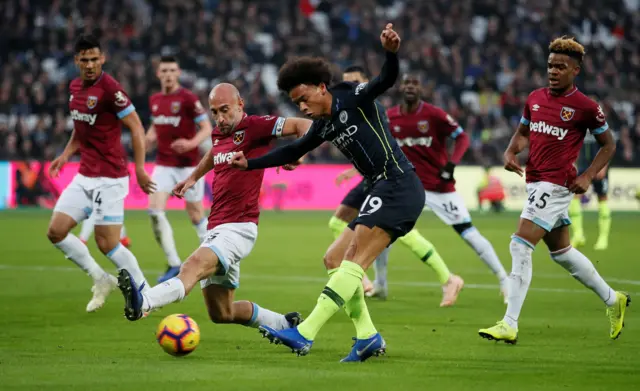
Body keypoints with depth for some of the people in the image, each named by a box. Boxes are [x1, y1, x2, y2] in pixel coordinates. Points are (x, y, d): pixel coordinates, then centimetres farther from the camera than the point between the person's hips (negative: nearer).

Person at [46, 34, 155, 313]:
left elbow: (136, 127, -15)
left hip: (109, 178, -8)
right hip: (84, 177, 8)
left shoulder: (109, 88, -15)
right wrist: (66, 154, 12)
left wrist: (139, 169, -20)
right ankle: (101, 279, 17)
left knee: (107, 243, -7)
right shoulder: (75, 87, 9)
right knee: (56, 232, 1)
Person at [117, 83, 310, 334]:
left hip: (238, 228, -9)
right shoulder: (218, 134, 15)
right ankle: (284, 324, 31)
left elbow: (304, 125, -13)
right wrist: (193, 177, 38)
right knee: (221, 313, 13)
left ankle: (142, 303, -59)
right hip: (215, 228, 9)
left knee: (194, 265, -35)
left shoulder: (255, 127, -8)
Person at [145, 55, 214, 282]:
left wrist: (191, 143, -28)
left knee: (196, 216, 5)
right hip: (164, 165, 4)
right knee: (155, 210, -14)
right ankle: (174, 264, -8)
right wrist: (148, 140, 2)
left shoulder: (188, 99, -10)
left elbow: (207, 128, -10)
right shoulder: (154, 100, 8)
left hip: (188, 165, -4)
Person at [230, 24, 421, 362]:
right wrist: (250, 164, 27)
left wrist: (391, 53, -44)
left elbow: (386, 81, -24)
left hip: (398, 186, -10)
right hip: (382, 194, 10)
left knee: (353, 260, -17)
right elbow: (294, 151, 30)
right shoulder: (324, 126, 16)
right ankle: (368, 337, 4)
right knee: (334, 259, 11)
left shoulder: (354, 99, -6)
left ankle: (304, 335, -26)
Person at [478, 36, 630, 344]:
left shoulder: (585, 107, -8)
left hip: (557, 185, -8)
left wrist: (588, 177, -10)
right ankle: (612, 300, 38)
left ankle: (509, 325, -16)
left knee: (520, 245, -16)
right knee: (561, 251, 19)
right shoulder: (535, 98, 8)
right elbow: (523, 132, 21)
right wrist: (511, 152, 0)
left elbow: (608, 145, 2)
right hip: (535, 182, 8)